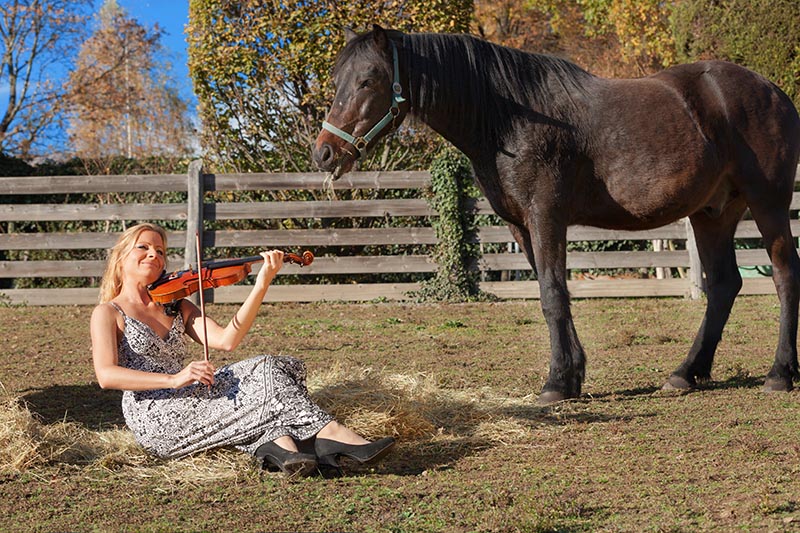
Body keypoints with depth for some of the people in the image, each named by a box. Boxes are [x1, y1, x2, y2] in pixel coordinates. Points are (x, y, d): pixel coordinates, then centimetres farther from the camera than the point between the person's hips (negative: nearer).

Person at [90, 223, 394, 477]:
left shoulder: (176, 306, 19)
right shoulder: (108, 313, 3)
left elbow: (226, 340, 1)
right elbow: (106, 375, -15)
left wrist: (262, 284, -9)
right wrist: (173, 379, -27)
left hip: (190, 401, 6)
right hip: (156, 422, -6)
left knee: (285, 367, -14)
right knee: (264, 372, -21)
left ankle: (277, 446, -37)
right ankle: (332, 435, -21)